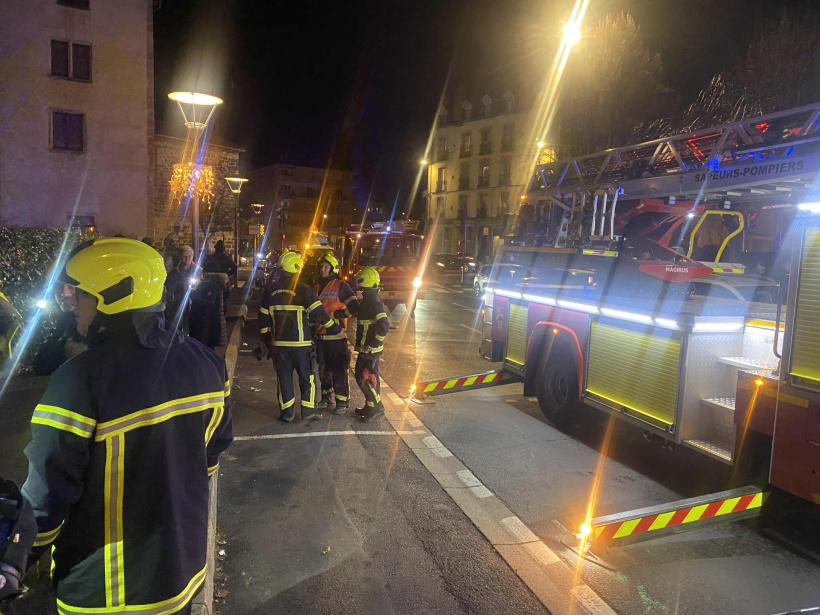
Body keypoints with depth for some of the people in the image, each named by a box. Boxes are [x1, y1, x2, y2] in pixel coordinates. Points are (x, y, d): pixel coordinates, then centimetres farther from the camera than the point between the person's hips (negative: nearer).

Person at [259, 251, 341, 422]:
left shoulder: (270, 289, 5)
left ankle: (287, 413, 16)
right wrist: (335, 328, 2)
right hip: (300, 343, -4)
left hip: (278, 343, 4)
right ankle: (308, 412, 11)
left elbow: (263, 317, 10)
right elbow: (319, 313, -9)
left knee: (284, 377, 11)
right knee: (307, 377, 8)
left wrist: (265, 338, 19)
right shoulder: (303, 289, -10)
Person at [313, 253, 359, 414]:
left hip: (337, 335, -7)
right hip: (320, 336, 7)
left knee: (339, 370, -5)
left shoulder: (341, 286, -5)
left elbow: (354, 307, -13)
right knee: (323, 370, 15)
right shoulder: (316, 288, 16)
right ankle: (326, 397, 29)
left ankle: (343, 401, 4)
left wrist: (335, 314, -15)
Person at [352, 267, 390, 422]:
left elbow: (384, 325, -29)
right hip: (368, 348, 10)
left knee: (364, 377, -6)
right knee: (369, 377, 16)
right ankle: (371, 407, 26)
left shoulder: (373, 302, -21)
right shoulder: (369, 299, 11)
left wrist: (374, 343, -24)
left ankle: (376, 406, 4)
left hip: (370, 349, -10)